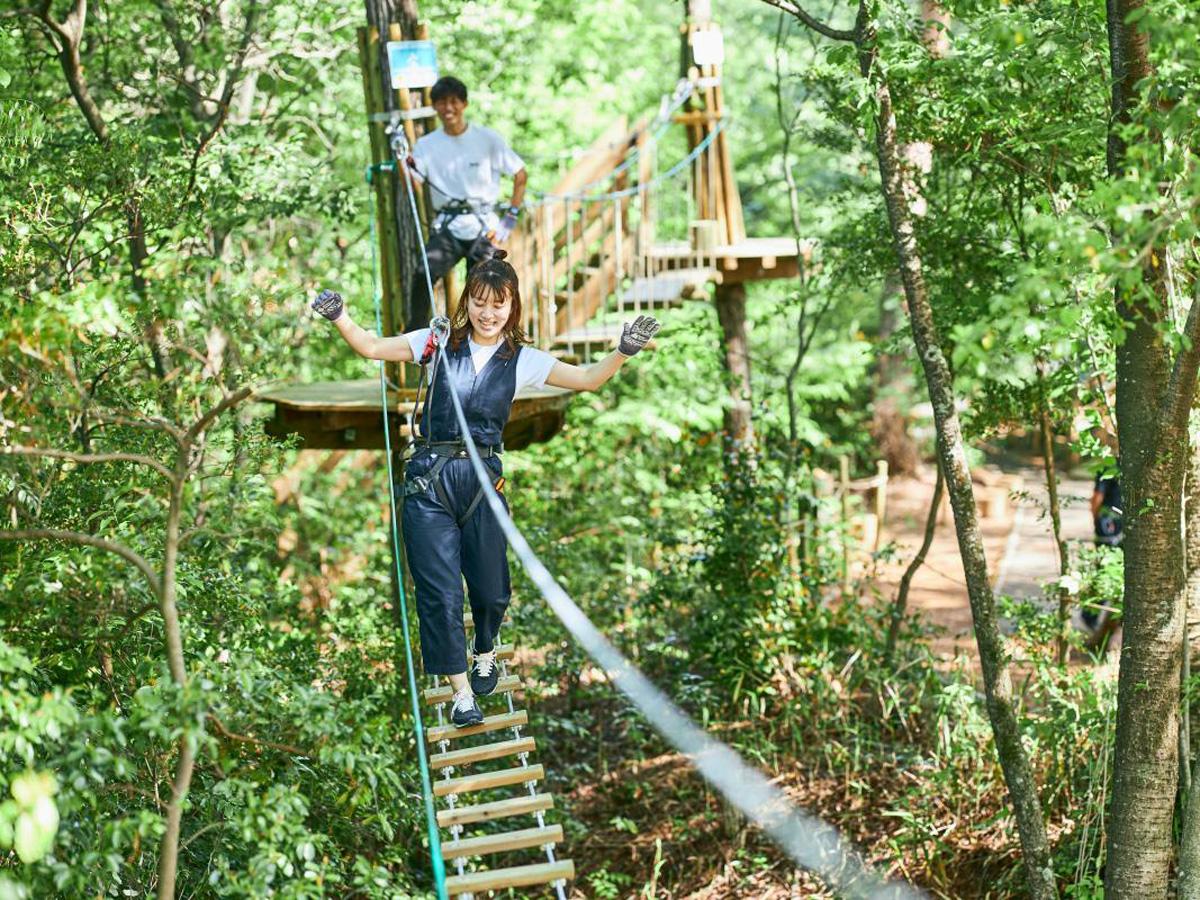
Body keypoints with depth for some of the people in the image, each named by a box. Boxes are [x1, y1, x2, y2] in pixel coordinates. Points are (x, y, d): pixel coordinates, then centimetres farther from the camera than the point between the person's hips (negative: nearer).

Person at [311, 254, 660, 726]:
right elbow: (372, 347, 5)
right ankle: (461, 691, 9)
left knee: (489, 589, 8)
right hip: (429, 480, -1)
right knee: (440, 591, -3)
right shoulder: (439, 342, 4)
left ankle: (486, 653, 41)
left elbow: (588, 378, -2)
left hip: (483, 480, 1)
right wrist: (339, 317, -11)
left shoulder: (522, 360, 5)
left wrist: (622, 351, -18)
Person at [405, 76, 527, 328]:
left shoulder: (487, 139, 0)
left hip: (484, 227, 0)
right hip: (447, 227, 1)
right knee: (423, 276, -23)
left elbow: (519, 174, 6)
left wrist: (511, 217, 1)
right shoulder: (426, 145, 5)